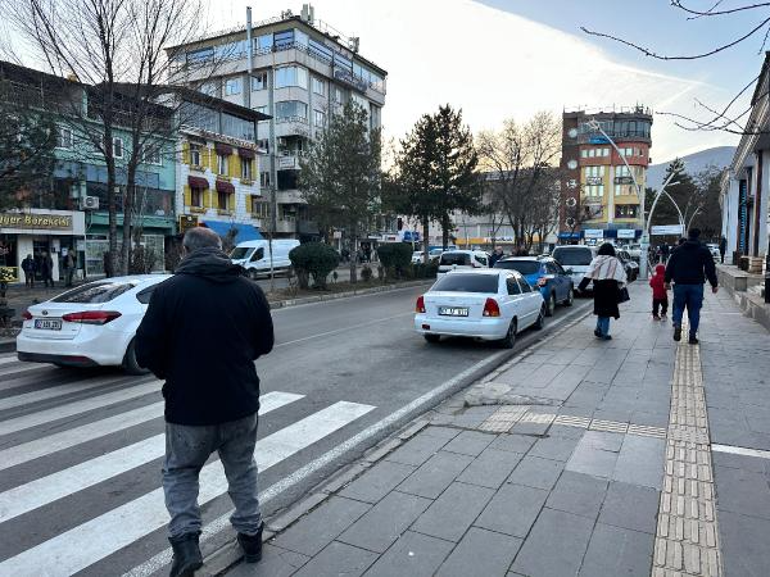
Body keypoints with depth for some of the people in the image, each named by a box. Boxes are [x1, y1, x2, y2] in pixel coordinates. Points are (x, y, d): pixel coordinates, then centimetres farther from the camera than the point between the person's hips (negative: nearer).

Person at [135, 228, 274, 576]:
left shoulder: (169, 290, -12)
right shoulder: (249, 289, -2)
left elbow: (146, 353, -10)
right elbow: (265, 344, 5)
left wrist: (171, 374, 9)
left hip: (188, 406, -2)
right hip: (241, 403, 3)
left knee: (179, 471, 21)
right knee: (242, 469, 23)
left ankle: (185, 537, 7)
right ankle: (251, 534, 33)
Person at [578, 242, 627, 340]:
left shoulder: (596, 261, 0)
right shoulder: (615, 262, -2)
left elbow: (589, 275, -4)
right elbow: (621, 276, -6)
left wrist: (581, 287, -4)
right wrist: (621, 288, -1)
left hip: (598, 288, 2)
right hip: (610, 288, -2)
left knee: (600, 309, 19)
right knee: (607, 310, 6)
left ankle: (598, 329, 16)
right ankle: (604, 333, 8)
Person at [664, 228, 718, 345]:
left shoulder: (678, 250, 7)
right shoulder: (704, 251, 2)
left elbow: (670, 266, 8)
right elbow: (710, 269, 0)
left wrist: (667, 281, 15)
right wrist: (714, 284, 5)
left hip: (680, 284, 1)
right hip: (696, 285, -1)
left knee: (678, 307, 11)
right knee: (694, 310, 5)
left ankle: (677, 325, -15)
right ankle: (692, 335, 6)